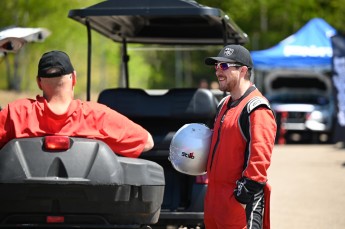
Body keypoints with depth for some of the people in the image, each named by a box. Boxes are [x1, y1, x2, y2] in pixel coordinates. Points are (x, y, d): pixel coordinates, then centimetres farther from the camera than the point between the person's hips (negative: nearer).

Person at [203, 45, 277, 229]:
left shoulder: (256, 108, -14)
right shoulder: (225, 105, 18)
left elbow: (260, 155, -22)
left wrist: (248, 187, -24)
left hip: (241, 201, -10)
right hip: (215, 197, 10)